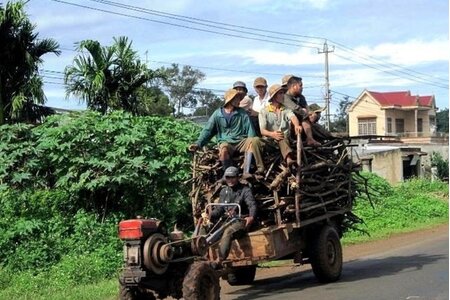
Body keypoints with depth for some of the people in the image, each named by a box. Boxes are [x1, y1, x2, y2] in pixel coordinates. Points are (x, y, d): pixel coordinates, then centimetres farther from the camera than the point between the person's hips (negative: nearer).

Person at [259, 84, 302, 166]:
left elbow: (293, 117, -12)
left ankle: (288, 159, -60)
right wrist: (272, 134, -29)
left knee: (282, 140, -34)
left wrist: (297, 125, -38)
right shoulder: (264, 111, 7)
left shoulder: (286, 110, 13)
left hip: (284, 138, 2)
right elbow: (262, 131, -5)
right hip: (270, 140, -2)